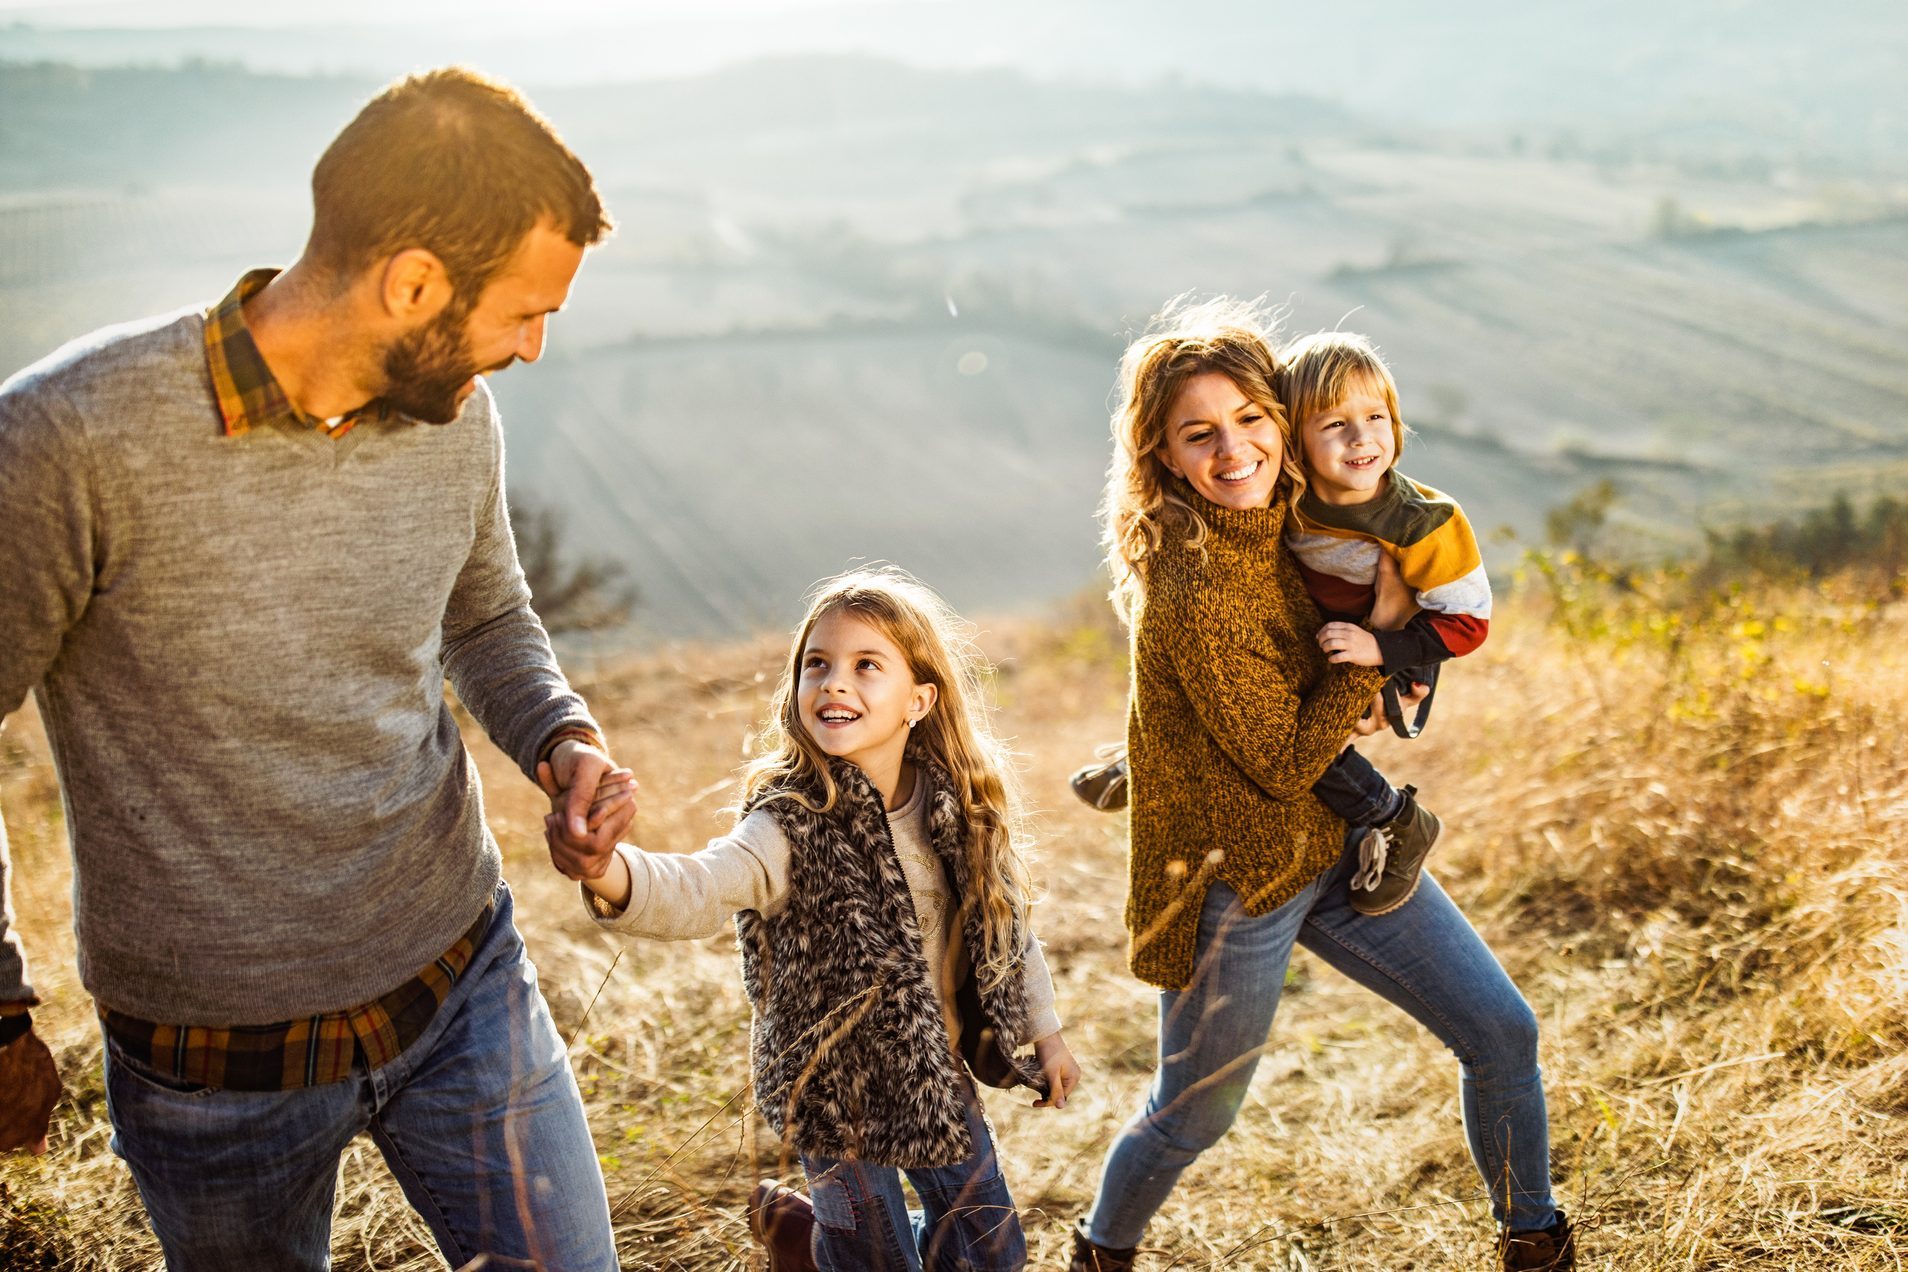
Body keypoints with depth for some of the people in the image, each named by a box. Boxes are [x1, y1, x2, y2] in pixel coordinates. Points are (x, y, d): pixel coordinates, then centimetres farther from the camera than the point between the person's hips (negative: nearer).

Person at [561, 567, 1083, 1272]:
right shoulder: (793, 825, -26)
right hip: (836, 1089, -5)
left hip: (936, 1077, 5)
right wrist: (611, 872, -66)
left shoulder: (960, 811, -11)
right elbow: (697, 888, -45)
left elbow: (1006, 923, 5)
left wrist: (1044, 1030, 12)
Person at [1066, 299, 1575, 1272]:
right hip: (1235, 879, -7)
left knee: (1502, 1034, 9)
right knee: (1195, 1114, 13)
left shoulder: (1278, 526, -3)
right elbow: (1285, 761, -21)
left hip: (1341, 844, 8)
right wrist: (1380, 633, -19)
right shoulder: (1189, 594, -28)